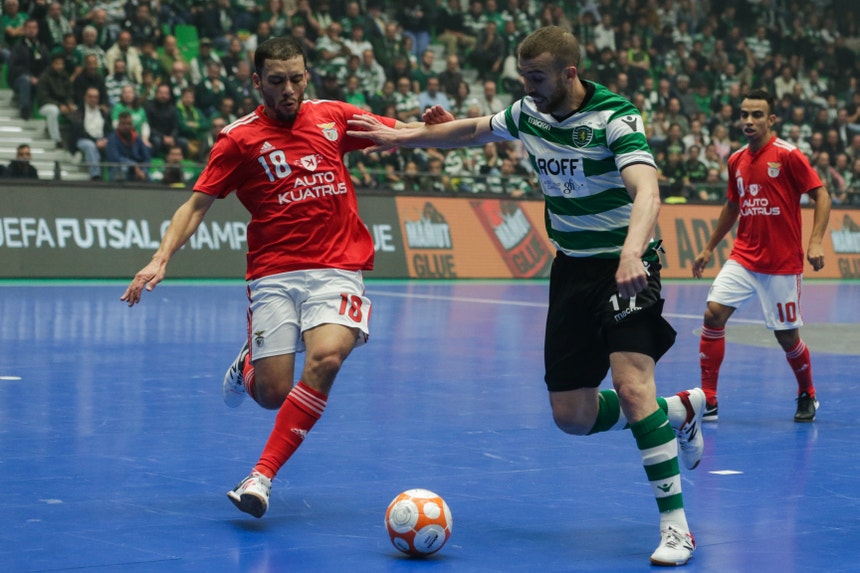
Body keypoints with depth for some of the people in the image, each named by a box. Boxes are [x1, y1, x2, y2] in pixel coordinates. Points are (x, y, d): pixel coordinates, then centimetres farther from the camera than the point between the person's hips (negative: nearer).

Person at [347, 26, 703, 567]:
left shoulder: (615, 117, -19)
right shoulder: (529, 113, 2)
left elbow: (646, 191, -35)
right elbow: (474, 129, 22)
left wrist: (631, 254, -51)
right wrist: (404, 135, 22)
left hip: (624, 266, -7)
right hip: (571, 267, 7)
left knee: (632, 383, -26)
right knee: (573, 415, 3)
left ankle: (675, 525, -15)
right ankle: (680, 410, 29)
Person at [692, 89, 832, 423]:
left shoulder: (788, 155, -10)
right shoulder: (736, 161, 7)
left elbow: (821, 196, -8)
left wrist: (815, 242, -20)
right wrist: (709, 249, 21)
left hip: (782, 263, -5)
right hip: (743, 257, 5)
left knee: (786, 335, 3)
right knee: (713, 313, -12)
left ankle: (807, 396, 30)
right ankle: (708, 401, -6)